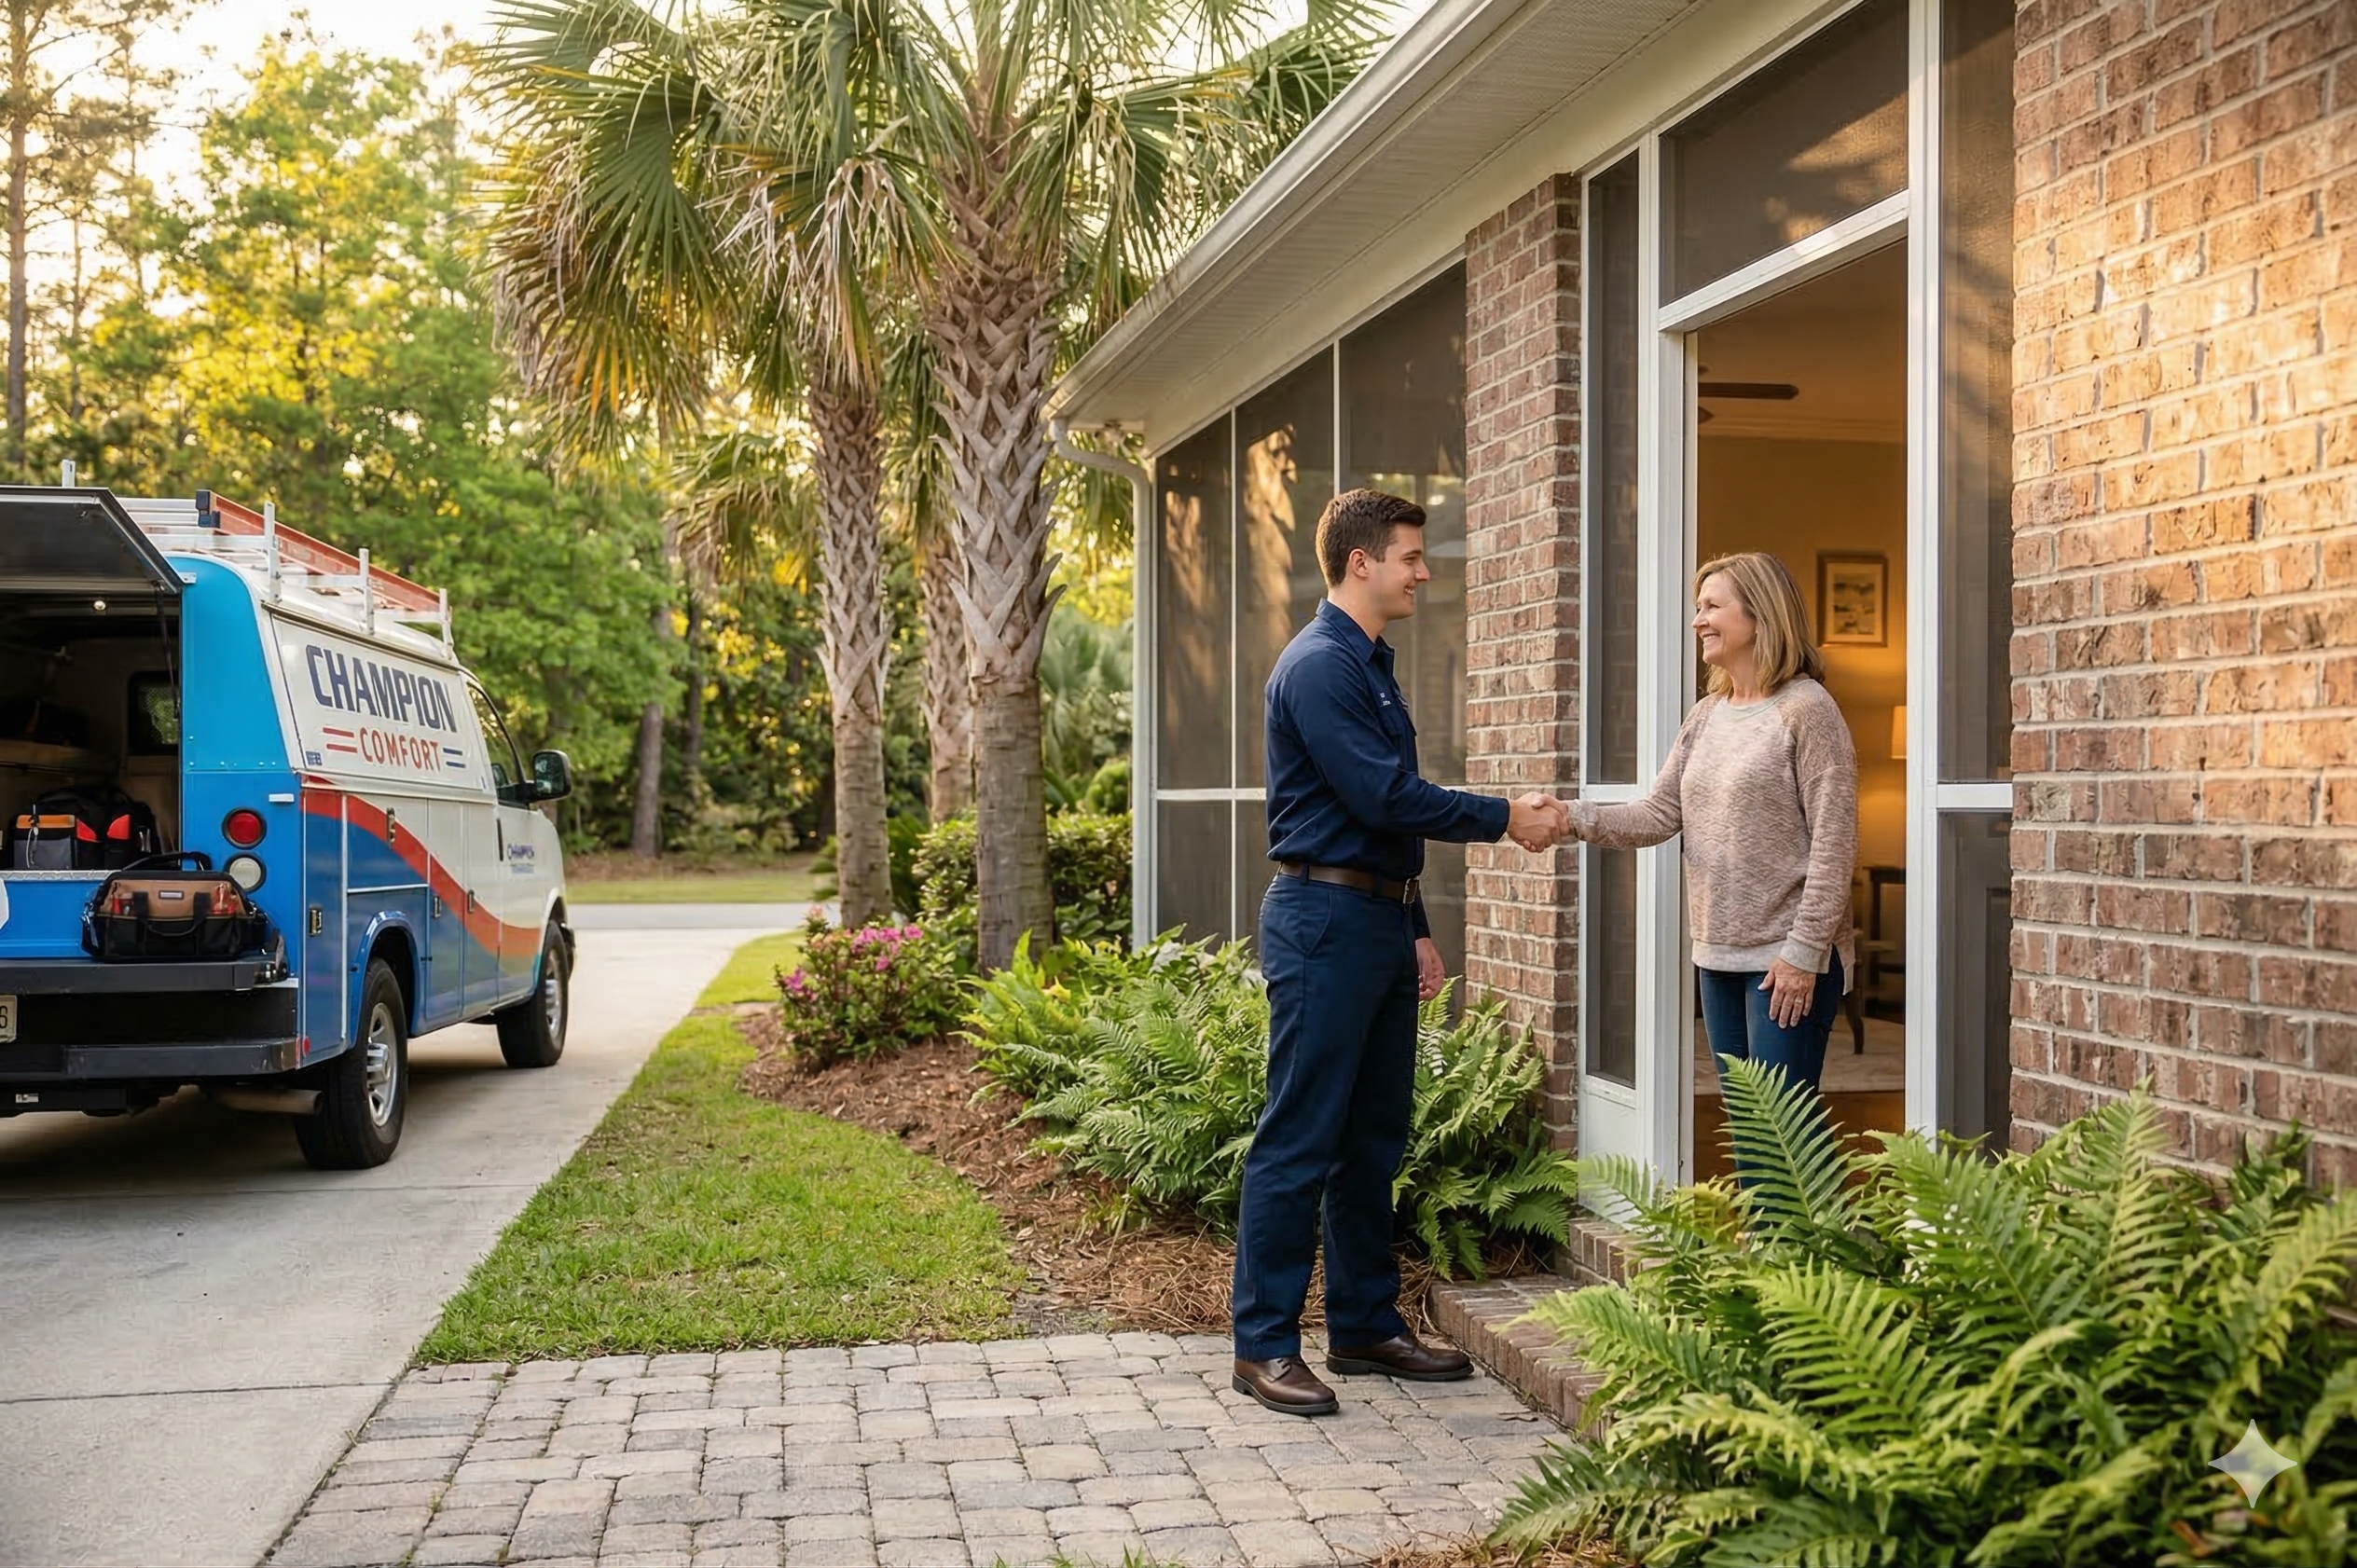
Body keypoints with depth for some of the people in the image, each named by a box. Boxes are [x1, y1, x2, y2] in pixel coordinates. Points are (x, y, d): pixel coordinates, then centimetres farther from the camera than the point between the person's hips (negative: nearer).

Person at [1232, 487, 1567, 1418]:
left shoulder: (1374, 666, 18)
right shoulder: (1319, 666, -13)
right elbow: (1384, 798, -20)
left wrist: (1416, 930, 19)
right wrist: (1504, 819, -11)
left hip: (1378, 921, 10)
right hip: (1324, 920, -10)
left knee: (1375, 1139, 13)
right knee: (1299, 1140, -6)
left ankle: (1366, 1325, 22)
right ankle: (1264, 1344, 1)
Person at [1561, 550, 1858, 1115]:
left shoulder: (1807, 709, -10)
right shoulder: (1706, 716, 13)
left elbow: (1834, 842, -14)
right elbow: (1658, 814, 7)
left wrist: (1804, 951, -17)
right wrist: (1575, 818, -10)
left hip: (1788, 959, -8)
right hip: (1718, 954, 8)